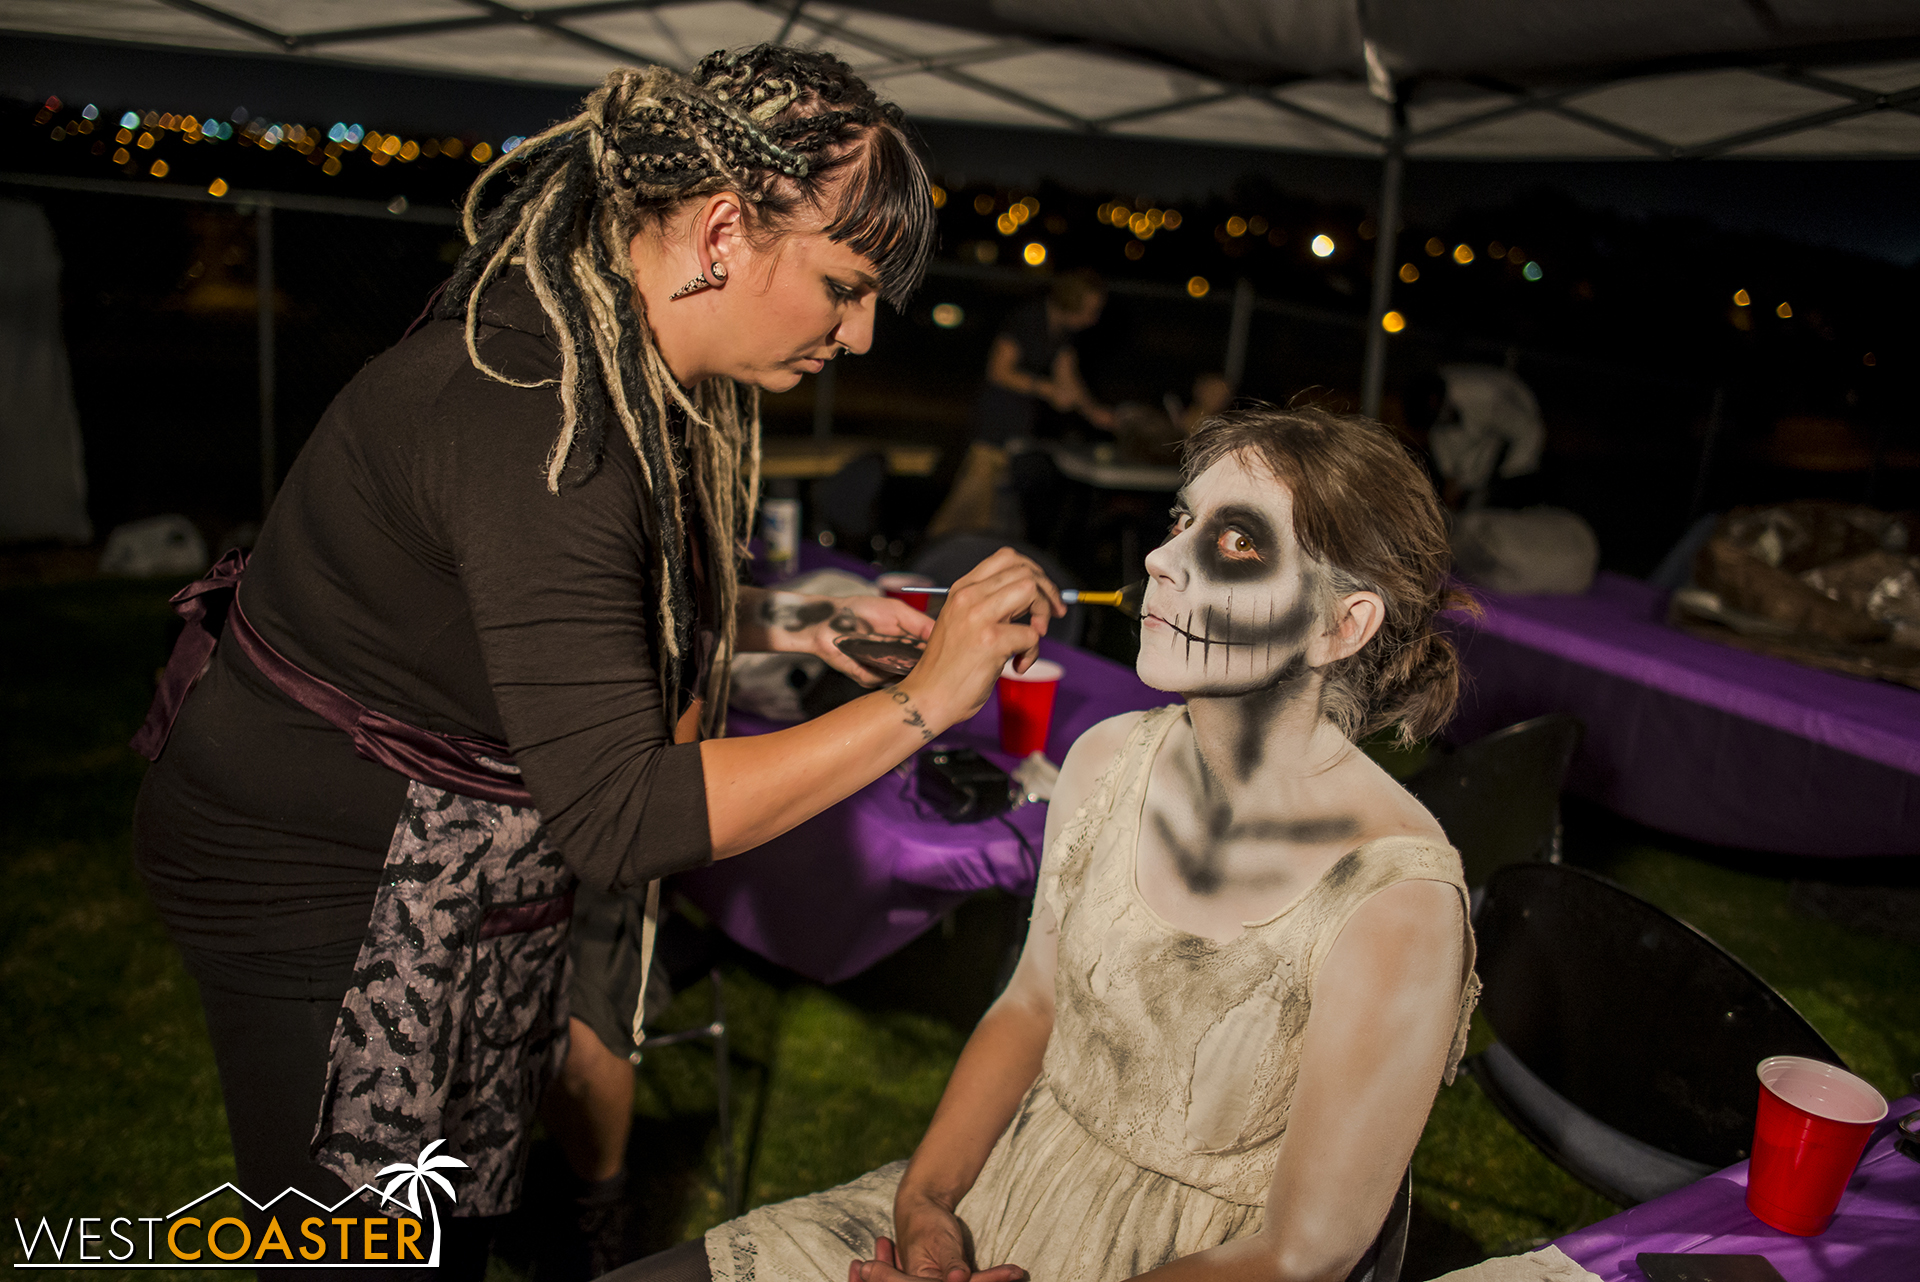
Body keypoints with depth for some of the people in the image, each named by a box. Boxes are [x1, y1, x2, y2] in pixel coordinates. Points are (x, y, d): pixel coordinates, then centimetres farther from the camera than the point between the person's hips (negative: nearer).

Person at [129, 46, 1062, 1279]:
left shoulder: (638, 365, -4)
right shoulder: (534, 418, -33)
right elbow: (621, 820, -34)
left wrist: (790, 621, -1)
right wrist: (922, 701, -32)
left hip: (447, 843, 8)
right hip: (313, 861, -8)